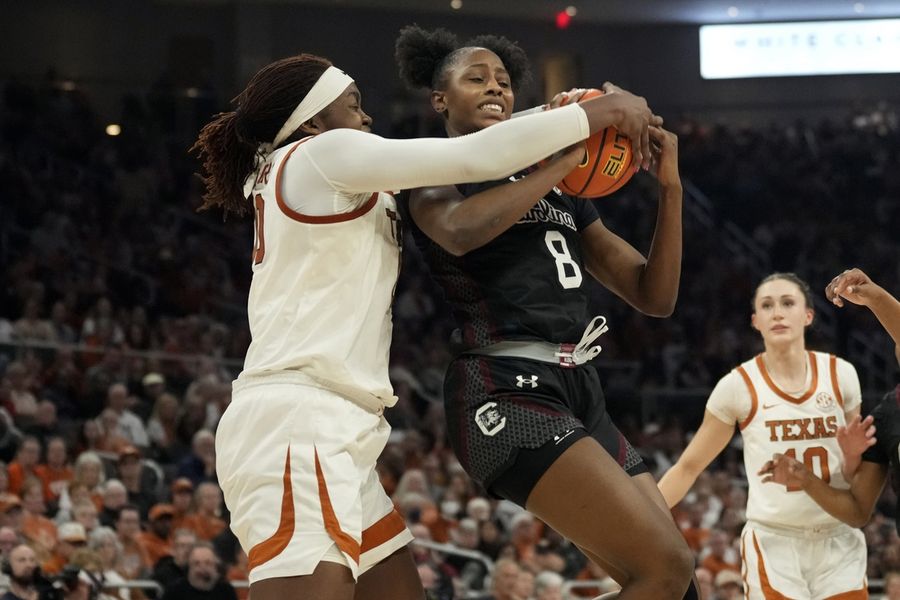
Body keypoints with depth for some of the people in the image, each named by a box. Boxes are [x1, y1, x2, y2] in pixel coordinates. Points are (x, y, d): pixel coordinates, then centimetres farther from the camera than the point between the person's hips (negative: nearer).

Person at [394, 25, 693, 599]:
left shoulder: (562, 193, 23)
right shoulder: (436, 178, 3)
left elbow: (655, 296, 19)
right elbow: (460, 229, -23)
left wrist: (670, 188, 6)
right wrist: (568, 156, -16)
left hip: (580, 395, 8)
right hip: (507, 394, -8)